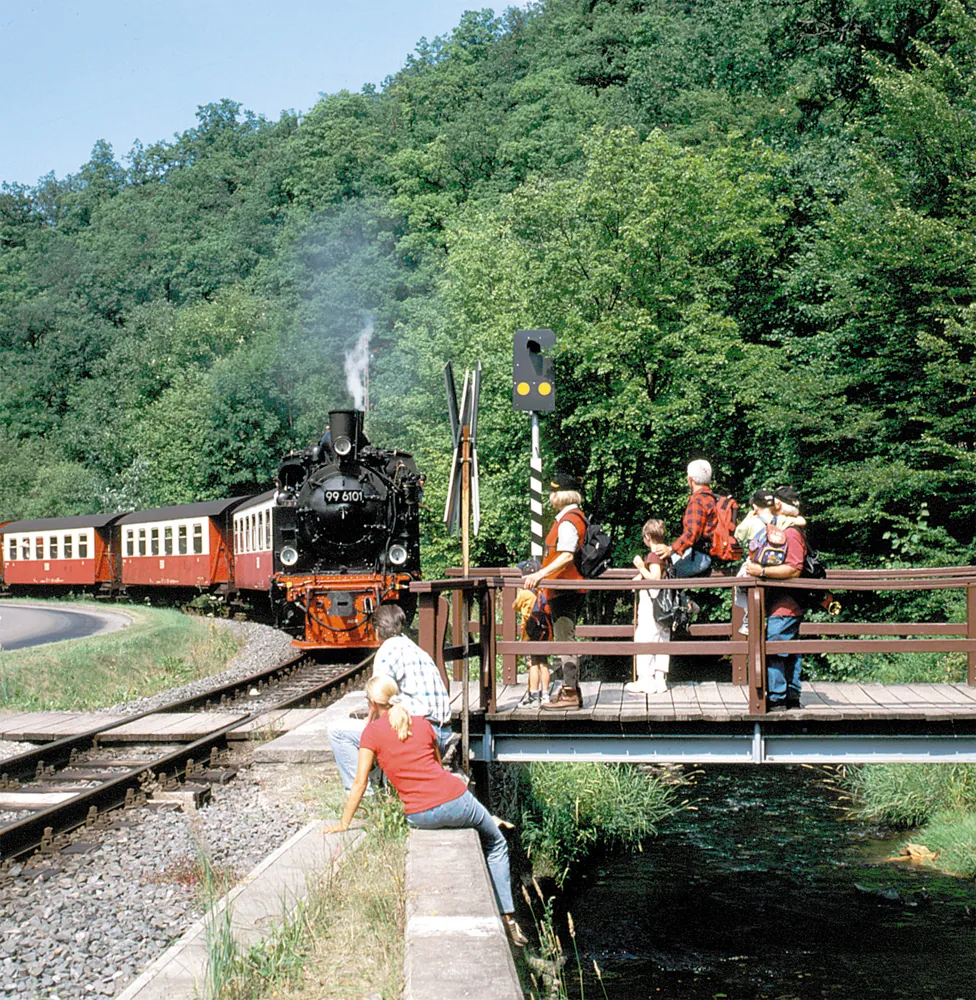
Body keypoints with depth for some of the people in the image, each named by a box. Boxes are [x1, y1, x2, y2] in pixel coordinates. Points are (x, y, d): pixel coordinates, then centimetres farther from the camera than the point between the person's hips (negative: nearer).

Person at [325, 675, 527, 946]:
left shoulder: (373, 732, 1)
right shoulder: (422, 723, 11)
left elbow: (360, 783, 0)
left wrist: (344, 823, 8)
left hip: (420, 816, -1)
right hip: (456, 801, 1)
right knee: (496, 844, 27)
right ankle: (508, 917, 18)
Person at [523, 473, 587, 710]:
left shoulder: (567, 521, -15)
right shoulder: (578, 517, 16)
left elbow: (567, 556, -27)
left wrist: (541, 574, -34)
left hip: (565, 589, -11)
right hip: (571, 589, 11)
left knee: (564, 640, -10)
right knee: (565, 639, 15)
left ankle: (570, 693, -10)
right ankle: (571, 690, 19)